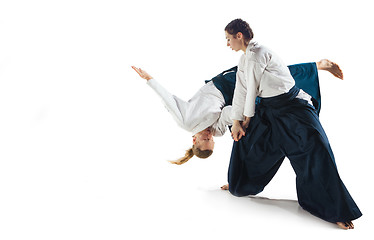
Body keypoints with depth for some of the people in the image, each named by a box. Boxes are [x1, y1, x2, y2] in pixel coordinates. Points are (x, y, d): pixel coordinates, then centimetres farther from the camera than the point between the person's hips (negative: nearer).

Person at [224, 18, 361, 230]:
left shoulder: (257, 53, -18)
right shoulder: (244, 60, 11)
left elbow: (252, 89, -12)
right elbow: (241, 91, 11)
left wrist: (248, 119, 0)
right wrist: (236, 122, 8)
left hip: (292, 107, -9)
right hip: (268, 110, 9)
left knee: (316, 152, -16)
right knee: (247, 141, 13)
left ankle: (336, 211, -9)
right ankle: (242, 184, 38)